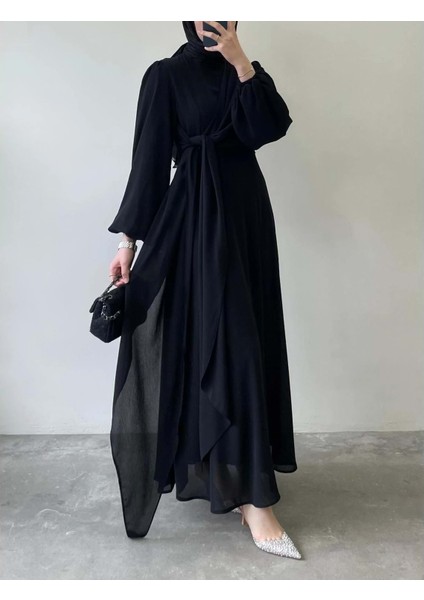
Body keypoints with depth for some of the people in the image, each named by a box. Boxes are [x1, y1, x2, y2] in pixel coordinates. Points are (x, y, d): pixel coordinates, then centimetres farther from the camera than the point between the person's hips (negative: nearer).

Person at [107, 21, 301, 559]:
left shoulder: (245, 72, 18)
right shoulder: (166, 75, 3)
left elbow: (272, 127, -1)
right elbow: (149, 159, -4)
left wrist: (242, 63, -9)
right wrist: (129, 239, -9)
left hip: (247, 213, 6)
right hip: (198, 218, -6)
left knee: (248, 339, 7)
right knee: (229, 342, -12)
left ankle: (228, 475, 25)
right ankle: (253, 499, -4)